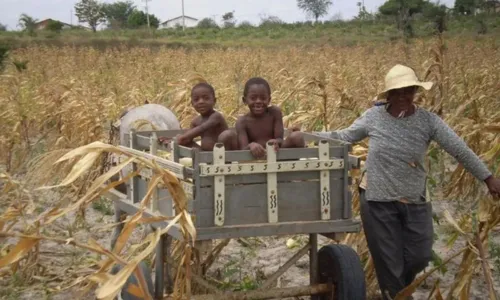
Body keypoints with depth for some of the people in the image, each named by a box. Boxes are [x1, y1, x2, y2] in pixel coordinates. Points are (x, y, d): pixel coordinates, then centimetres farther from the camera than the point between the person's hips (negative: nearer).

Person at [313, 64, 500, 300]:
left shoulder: (428, 121, -9)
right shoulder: (373, 116, -7)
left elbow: (460, 150, -9)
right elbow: (343, 137, 5)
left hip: (415, 203, 1)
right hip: (378, 201, -1)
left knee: (419, 257, 10)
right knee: (388, 261, 8)